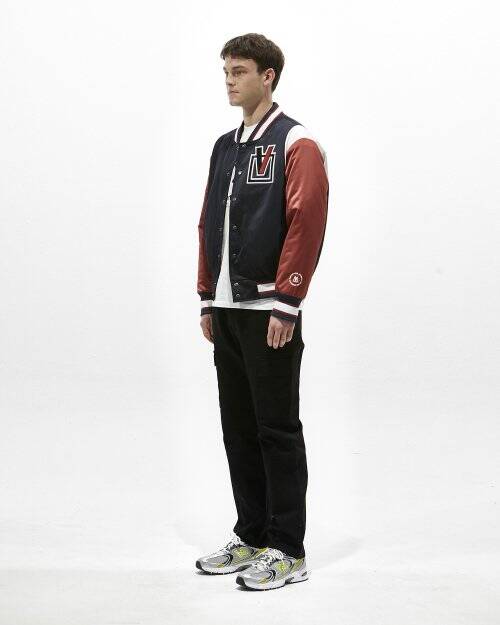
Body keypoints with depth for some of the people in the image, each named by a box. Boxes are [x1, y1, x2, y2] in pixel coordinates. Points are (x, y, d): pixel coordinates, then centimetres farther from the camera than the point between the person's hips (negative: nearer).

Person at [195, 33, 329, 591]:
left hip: (269, 313, -8)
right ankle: (252, 537, 23)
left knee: (277, 431, -2)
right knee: (238, 429, 12)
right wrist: (208, 300, 15)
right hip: (227, 312, 8)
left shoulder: (296, 145, -8)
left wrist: (285, 304, -19)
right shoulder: (224, 146, 16)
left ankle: (287, 553, 7)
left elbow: (307, 225, -16)